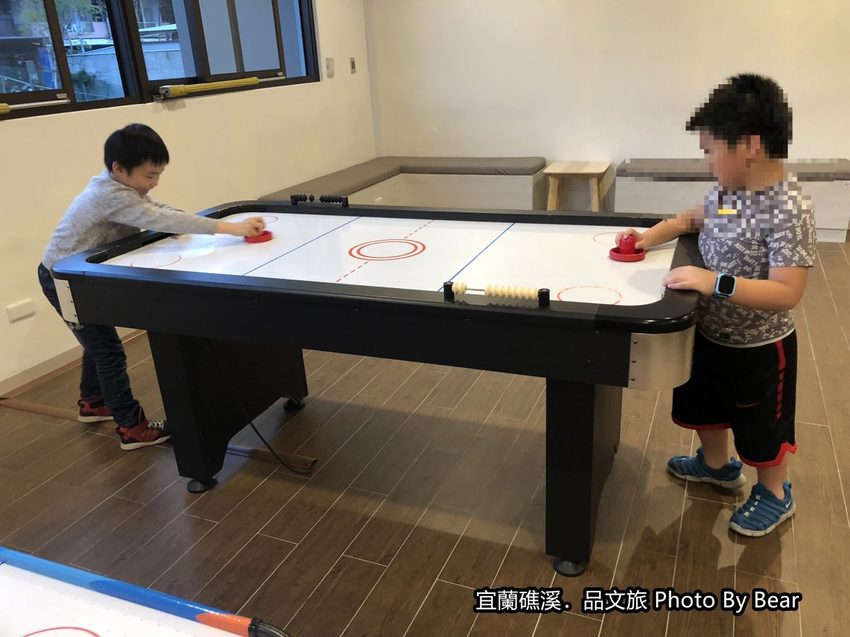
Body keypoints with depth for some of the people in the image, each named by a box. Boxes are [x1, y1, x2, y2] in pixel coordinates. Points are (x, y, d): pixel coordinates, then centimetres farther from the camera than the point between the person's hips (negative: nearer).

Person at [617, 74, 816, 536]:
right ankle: (717, 464, 53)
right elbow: (696, 217, 17)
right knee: (703, 404, 26)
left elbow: (787, 293, -32)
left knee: (760, 427, 16)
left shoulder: (788, 210, -29)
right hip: (710, 333, 8)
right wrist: (651, 237, 2)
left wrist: (715, 282, -39)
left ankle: (774, 494, 42)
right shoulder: (728, 191, -5)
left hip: (759, 348, -7)